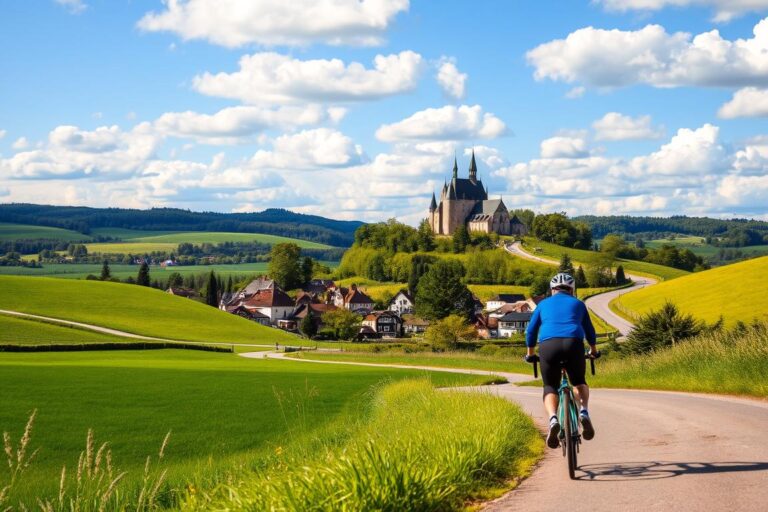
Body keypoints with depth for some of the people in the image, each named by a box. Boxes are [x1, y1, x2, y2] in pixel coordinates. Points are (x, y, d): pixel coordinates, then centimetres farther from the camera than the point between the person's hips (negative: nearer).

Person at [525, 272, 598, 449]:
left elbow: (531, 331, 29)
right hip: (573, 343, 0)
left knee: (550, 387, 13)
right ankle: (584, 411, -3)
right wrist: (593, 350, 52)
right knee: (579, 382, 25)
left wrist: (530, 354, 44)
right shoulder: (578, 304, 25)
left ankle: (553, 419, -16)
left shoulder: (543, 304, 26)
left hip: (548, 345, 0)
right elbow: (589, 331, 35)